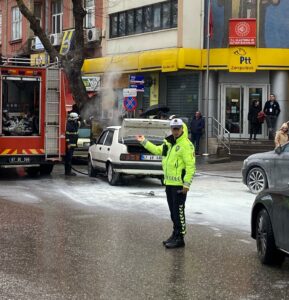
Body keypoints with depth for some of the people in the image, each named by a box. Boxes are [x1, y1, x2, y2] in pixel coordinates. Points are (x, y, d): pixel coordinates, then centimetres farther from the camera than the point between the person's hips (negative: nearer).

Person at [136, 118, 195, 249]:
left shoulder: (186, 145, -15)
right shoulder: (169, 142, 12)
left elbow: (191, 166, -19)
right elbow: (158, 150, 29)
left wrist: (186, 184, -23)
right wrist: (144, 142, 28)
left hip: (179, 184, -9)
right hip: (169, 183, 9)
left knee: (178, 211, -5)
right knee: (173, 211, 16)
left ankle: (180, 238, 2)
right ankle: (175, 234, 27)